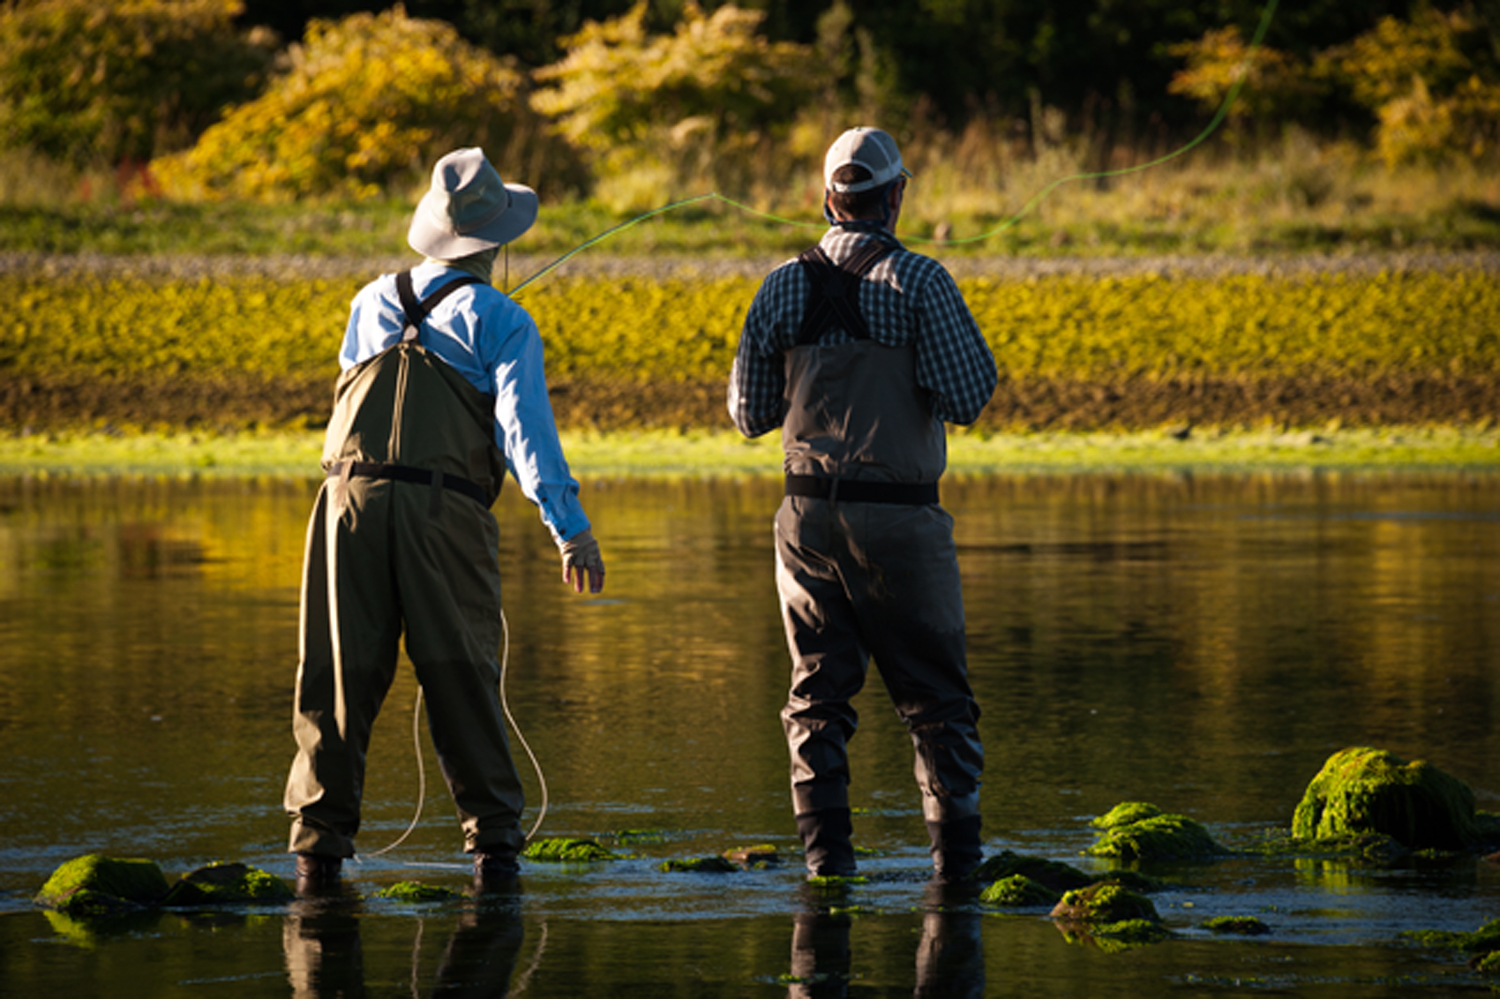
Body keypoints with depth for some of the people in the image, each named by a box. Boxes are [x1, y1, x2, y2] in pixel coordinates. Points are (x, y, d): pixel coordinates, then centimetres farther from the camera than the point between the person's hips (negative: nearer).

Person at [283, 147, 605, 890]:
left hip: (352, 495, 3)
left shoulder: (373, 304, 16)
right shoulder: (498, 321, 3)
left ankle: (319, 845, 1)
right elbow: (524, 426, -7)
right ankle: (492, 841, 4)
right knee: (461, 677, 4)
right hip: (445, 511, -3)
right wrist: (571, 529, -10)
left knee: (341, 676, 4)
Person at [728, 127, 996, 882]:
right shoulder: (920, 282, -9)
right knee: (934, 693, 6)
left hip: (809, 514, 3)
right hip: (899, 519, -3)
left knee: (818, 692, 10)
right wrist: (969, 339, 7)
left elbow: (749, 415, 7)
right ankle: (956, 855, 3)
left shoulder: (783, 288, 3)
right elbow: (964, 398, -13)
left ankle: (826, 855, 4)